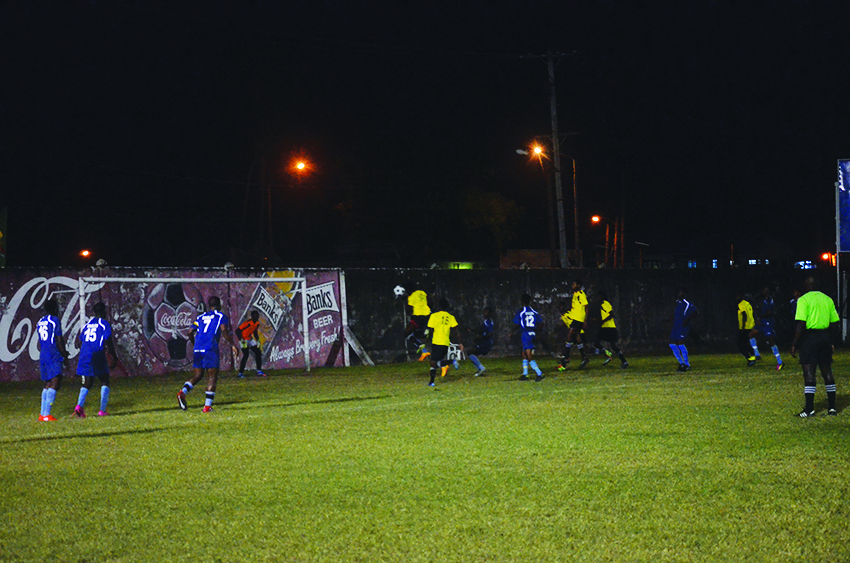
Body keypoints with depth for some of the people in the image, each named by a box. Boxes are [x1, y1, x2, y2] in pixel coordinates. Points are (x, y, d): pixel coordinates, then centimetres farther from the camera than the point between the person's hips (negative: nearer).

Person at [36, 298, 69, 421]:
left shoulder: (40, 322, 18)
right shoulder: (55, 320, -6)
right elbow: (59, 340, -9)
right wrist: (65, 356, -2)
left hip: (43, 356, 8)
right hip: (54, 356, -8)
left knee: (48, 384, 13)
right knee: (55, 382, -12)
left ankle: (42, 414, 9)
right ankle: (46, 414, -22)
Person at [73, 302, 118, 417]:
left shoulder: (87, 324, 16)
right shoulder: (105, 324, -3)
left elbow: (80, 343, 19)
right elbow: (108, 343, -9)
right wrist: (114, 357, 1)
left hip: (84, 357, 5)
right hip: (98, 357, -5)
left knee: (87, 383, 11)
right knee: (105, 382, 8)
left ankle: (79, 405, -12)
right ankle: (102, 410, 1)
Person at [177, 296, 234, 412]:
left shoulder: (201, 317, 22)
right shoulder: (221, 316, 7)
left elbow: (190, 333, 17)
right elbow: (224, 330, -11)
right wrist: (232, 344, -4)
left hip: (198, 349, 5)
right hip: (210, 350, -5)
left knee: (198, 375, 15)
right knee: (212, 377, 1)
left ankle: (183, 392, -11)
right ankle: (207, 406, -5)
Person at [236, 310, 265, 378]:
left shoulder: (257, 323, -1)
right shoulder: (248, 323, -26)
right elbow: (238, 330, -26)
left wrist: (257, 341, 13)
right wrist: (241, 340, -31)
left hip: (250, 339, 8)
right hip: (244, 340, -8)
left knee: (258, 353, 3)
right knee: (246, 355, -18)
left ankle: (259, 371, 12)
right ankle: (240, 373, -11)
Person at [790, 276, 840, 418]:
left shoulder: (804, 300, -7)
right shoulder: (827, 300, 12)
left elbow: (801, 324, -13)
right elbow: (834, 322, 12)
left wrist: (794, 344, -9)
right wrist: (831, 342, 21)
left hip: (809, 336, -6)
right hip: (825, 337, 6)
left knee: (809, 374, -6)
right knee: (827, 372, 10)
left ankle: (809, 409, -8)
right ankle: (832, 407, 12)